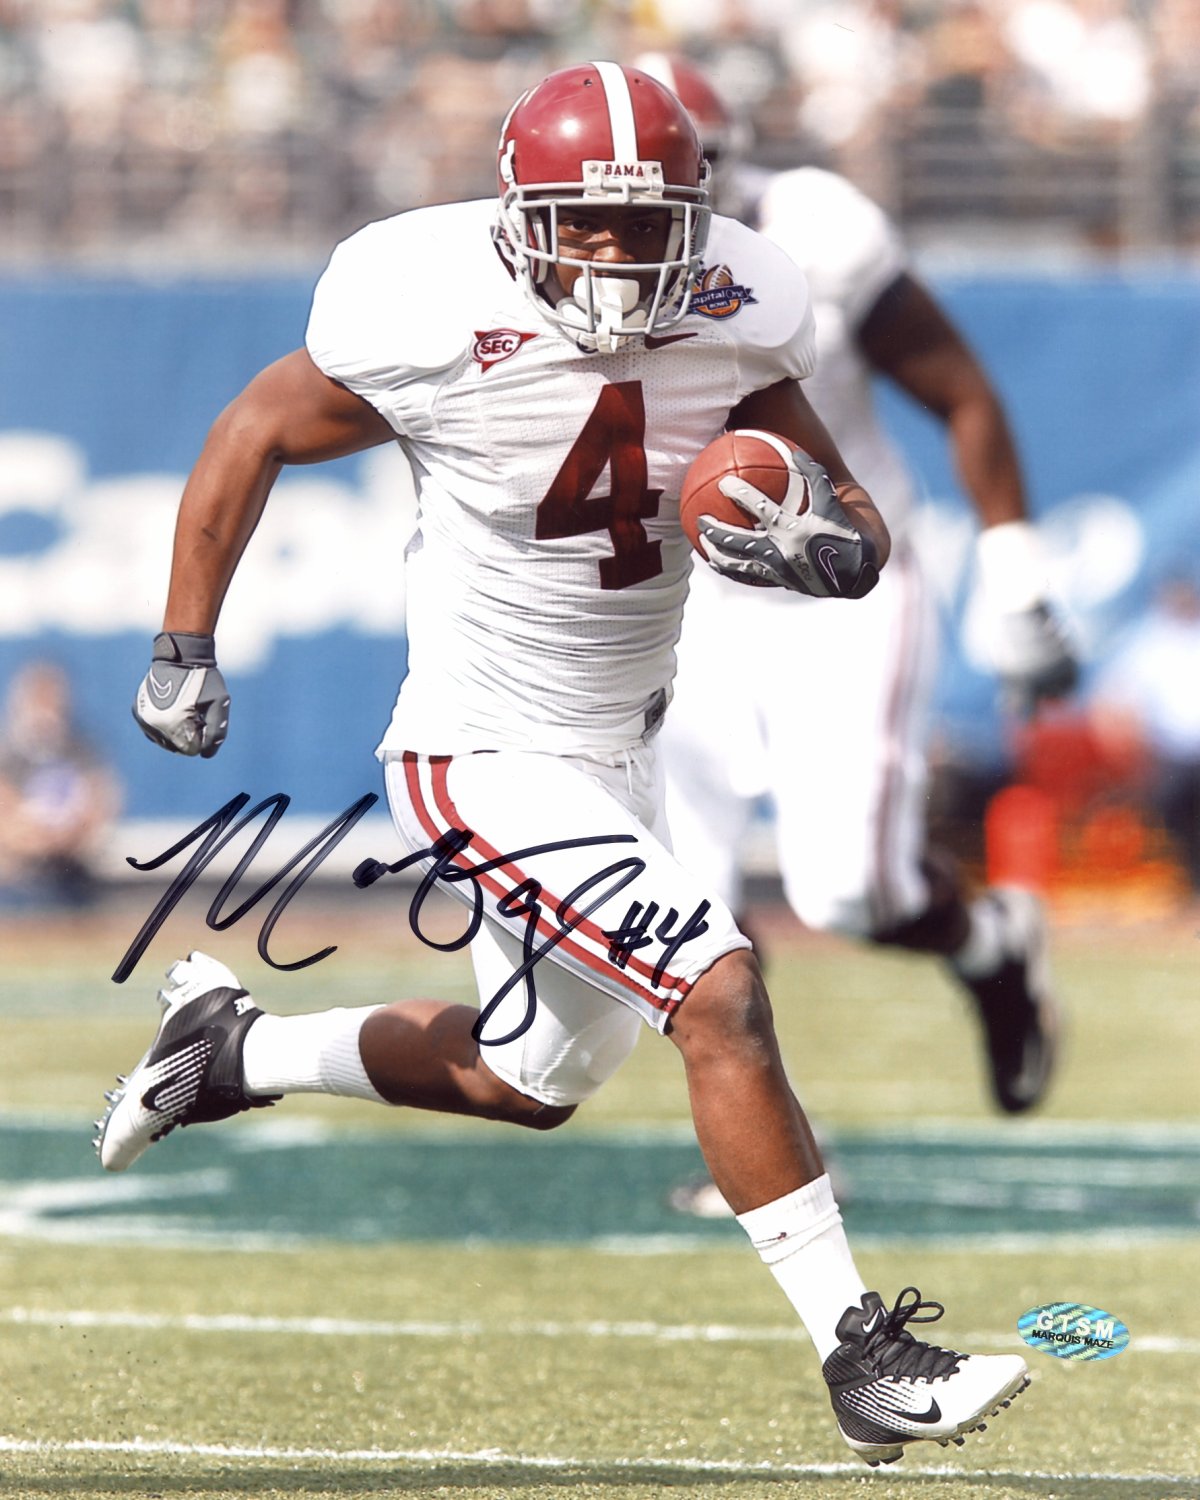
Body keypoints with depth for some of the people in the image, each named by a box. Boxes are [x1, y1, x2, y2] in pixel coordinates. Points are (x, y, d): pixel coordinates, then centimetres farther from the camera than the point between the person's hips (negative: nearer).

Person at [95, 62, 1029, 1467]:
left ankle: (231, 1046, 44)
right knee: (721, 996, -21)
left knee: (529, 1081, 23)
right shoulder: (438, 332, -21)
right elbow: (253, 435, -4)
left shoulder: (728, 326, -8)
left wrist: (824, 541, -25)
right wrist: (184, 652, 0)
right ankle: (861, 1362, -16)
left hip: (613, 754, 7)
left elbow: (863, 532, 0)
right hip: (486, 758, -7)